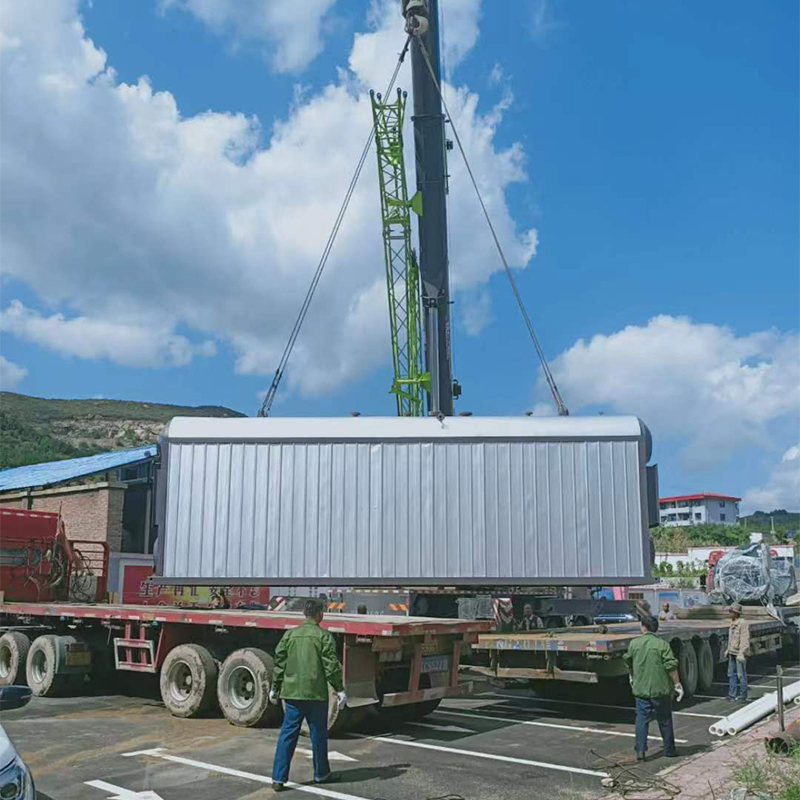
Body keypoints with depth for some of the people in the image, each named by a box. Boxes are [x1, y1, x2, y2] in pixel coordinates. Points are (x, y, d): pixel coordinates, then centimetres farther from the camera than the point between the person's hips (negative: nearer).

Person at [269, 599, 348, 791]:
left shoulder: (290, 634, 6)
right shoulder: (324, 636, -6)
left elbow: (279, 663, 9)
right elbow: (331, 666, -9)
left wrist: (274, 688, 18)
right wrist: (339, 689, -3)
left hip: (291, 692, 4)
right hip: (315, 693, -4)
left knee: (287, 734, 7)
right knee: (318, 734, 11)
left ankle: (278, 778, 4)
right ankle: (321, 774, 25)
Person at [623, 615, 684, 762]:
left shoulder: (634, 643, 2)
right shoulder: (662, 644, -8)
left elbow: (628, 663, 16)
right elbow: (671, 667, -13)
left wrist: (632, 677, 33)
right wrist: (677, 684, -3)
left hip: (641, 689, 1)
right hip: (660, 689, -1)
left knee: (641, 719, 5)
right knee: (665, 720, 12)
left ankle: (640, 750, -1)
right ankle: (669, 750, 23)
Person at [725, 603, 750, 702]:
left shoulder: (743, 623, -15)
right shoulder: (733, 623, 11)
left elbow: (745, 640, -19)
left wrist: (741, 653, -23)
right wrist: (728, 649, 20)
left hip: (740, 653, -8)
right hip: (732, 653, 8)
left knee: (741, 675, 0)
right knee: (731, 674, 11)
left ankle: (743, 696, 11)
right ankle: (732, 695, 18)